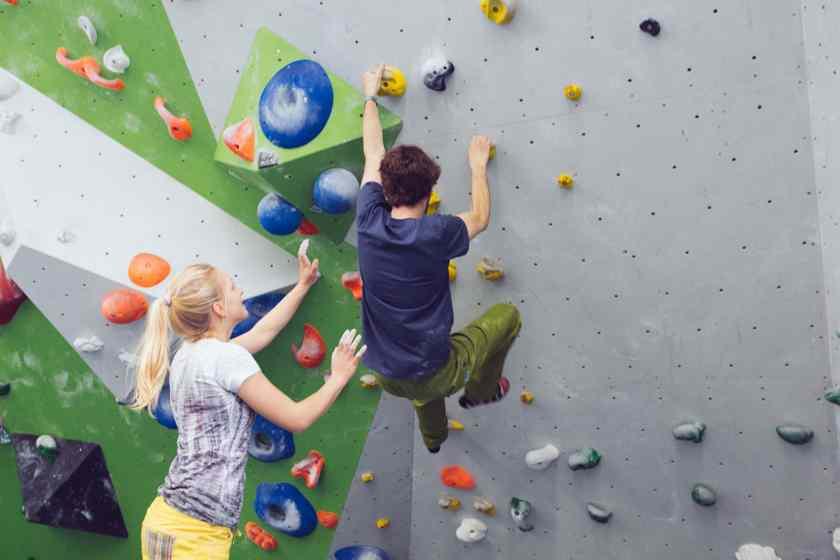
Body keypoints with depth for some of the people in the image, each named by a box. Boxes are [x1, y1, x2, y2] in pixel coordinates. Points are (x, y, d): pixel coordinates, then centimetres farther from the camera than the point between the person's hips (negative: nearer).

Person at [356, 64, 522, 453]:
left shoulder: (369, 220, -12)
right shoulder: (435, 234, -23)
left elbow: (373, 154, 6)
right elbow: (480, 217, 1)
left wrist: (370, 96, 21)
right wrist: (478, 164, 16)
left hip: (387, 377, 5)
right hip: (433, 375, -5)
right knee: (507, 315, 13)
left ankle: (433, 435, 65)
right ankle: (481, 390, 32)